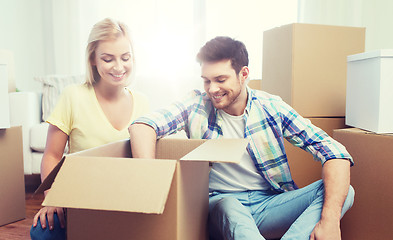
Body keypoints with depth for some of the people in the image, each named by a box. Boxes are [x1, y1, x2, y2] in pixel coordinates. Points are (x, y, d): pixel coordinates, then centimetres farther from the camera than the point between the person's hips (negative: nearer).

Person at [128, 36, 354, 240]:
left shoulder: (272, 107, -3)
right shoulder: (197, 105, -4)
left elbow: (335, 152, -9)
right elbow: (141, 126, -18)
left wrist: (330, 221, -24)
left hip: (270, 205, 2)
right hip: (219, 206, -2)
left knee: (345, 191, -19)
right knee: (228, 207, -36)